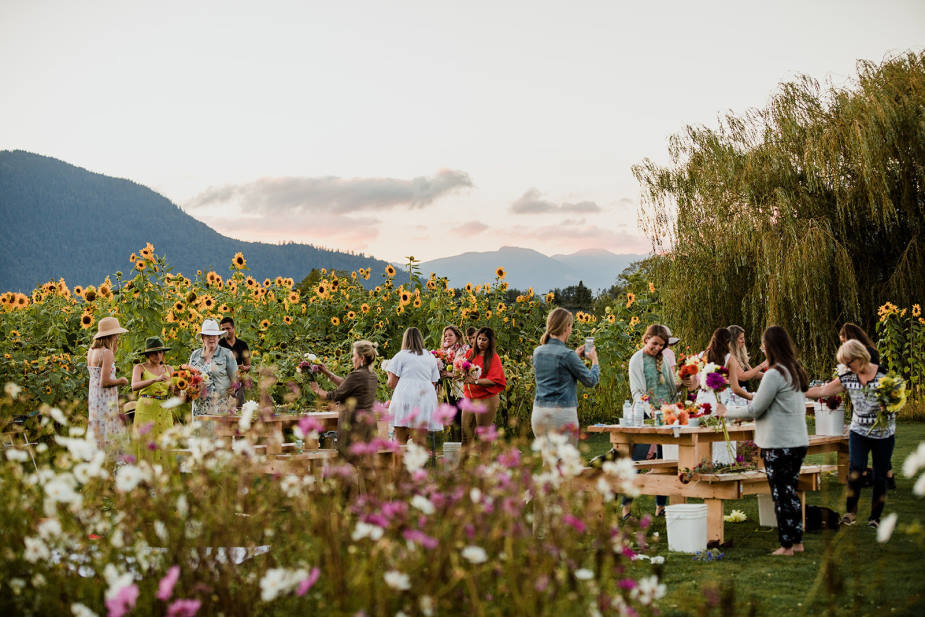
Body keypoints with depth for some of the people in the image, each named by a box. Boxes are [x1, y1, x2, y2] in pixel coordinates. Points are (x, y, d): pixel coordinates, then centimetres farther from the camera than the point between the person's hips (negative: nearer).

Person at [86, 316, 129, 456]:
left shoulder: (91, 351, 10)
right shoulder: (107, 353, -16)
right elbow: (105, 382, -21)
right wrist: (120, 381, -3)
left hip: (94, 397, 9)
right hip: (106, 401, -9)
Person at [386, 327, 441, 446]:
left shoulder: (400, 356, 3)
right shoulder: (431, 357, 16)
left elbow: (392, 383, 2)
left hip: (404, 398, -3)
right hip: (426, 399, 3)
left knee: (400, 441, -1)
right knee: (420, 441, 0)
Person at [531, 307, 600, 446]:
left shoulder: (538, 352, 6)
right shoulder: (567, 355, -13)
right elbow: (591, 381, -4)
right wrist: (594, 360, 13)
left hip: (538, 414, 7)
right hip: (562, 413, -7)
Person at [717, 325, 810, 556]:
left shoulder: (774, 374, -16)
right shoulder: (797, 372, 10)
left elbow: (755, 409, -13)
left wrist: (727, 411, 2)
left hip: (779, 445, -8)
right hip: (799, 441, 8)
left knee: (781, 494, 0)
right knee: (791, 492, 16)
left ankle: (787, 545, 6)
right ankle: (797, 541, 21)